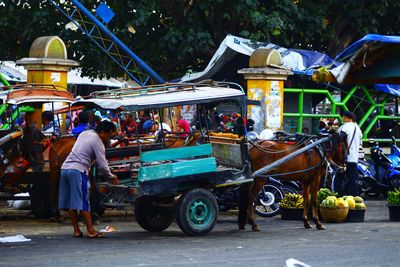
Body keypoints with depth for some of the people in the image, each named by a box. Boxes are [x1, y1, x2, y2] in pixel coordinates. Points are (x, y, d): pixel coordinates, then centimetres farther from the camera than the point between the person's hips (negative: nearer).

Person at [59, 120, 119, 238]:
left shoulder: (85, 133, 18)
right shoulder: (97, 142, -6)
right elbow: (102, 164, -7)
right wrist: (111, 177, 7)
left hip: (65, 167, 8)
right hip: (78, 170, -8)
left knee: (70, 203, 8)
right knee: (83, 203, -7)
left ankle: (76, 230, 10)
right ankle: (91, 231, -7)